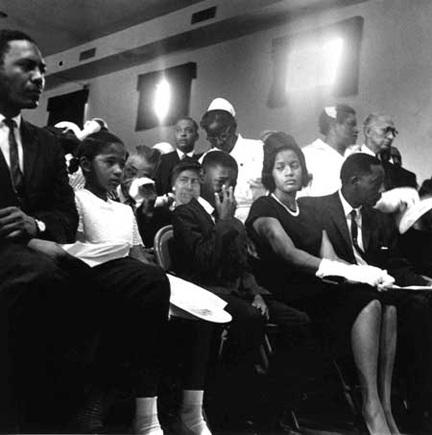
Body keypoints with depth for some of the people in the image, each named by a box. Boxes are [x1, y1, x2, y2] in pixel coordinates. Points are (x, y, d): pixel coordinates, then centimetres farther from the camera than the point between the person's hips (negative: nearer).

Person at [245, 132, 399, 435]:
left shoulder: (306, 208, 20)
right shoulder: (264, 209, -2)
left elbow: (329, 258, 9)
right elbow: (288, 252, -19)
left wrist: (370, 272, -11)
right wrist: (351, 271, -27)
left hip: (321, 287, 6)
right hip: (290, 294, -6)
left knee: (388, 306, -18)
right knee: (368, 305, -27)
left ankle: (385, 405, -18)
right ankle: (371, 406, -21)